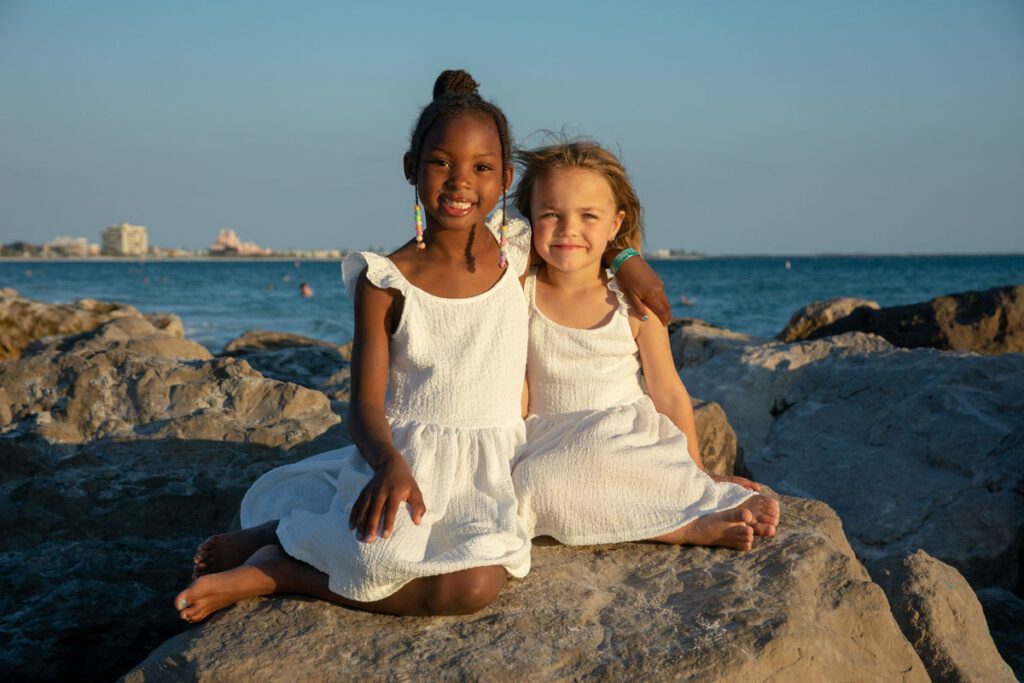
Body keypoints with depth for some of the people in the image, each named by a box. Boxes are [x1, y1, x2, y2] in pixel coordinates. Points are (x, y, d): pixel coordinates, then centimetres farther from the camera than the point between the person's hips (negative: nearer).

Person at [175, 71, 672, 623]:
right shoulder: (386, 282, -3)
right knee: (385, 552, -37)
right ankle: (277, 535, -5)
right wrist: (388, 464, -28)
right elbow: (366, 403, -7)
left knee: (477, 585, -30)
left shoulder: (517, 258, 5)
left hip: (487, 470, 3)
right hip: (405, 458, -3)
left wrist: (628, 263, 9)